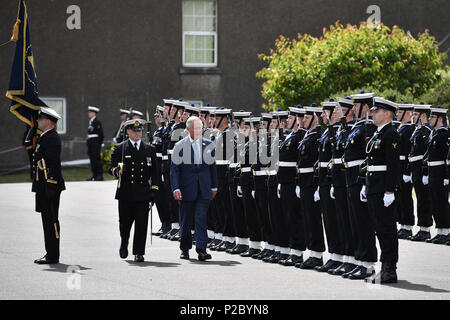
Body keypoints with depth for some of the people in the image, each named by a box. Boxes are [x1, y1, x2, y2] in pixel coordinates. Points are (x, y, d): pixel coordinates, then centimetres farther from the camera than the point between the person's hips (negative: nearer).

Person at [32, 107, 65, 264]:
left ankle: (53, 256, -5)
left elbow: (54, 163, -21)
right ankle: (51, 253, 18)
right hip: (43, 186, 11)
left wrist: (51, 187, -24)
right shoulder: (44, 137, 18)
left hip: (50, 186, -11)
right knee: (48, 220, 13)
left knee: (51, 220, -7)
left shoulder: (52, 138, -14)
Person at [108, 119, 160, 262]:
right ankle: (124, 244, 32)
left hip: (143, 193, 1)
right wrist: (118, 170, -19)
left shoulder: (149, 149, 12)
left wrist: (154, 191, 7)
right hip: (125, 193, -1)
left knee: (141, 224, -4)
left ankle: (139, 253, 0)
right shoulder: (119, 148, 7)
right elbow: (111, 168, 4)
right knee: (125, 222, 3)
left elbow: (154, 172, 14)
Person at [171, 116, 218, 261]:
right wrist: (176, 188, -12)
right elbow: (174, 169, -2)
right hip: (186, 189, -1)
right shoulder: (180, 146, 0)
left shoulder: (208, 145, 8)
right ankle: (185, 249, 20)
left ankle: (201, 249, -12)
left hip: (203, 189, 1)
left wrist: (214, 187, 13)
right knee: (185, 221, 7)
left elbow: (212, 166, 15)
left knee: (201, 218, -9)